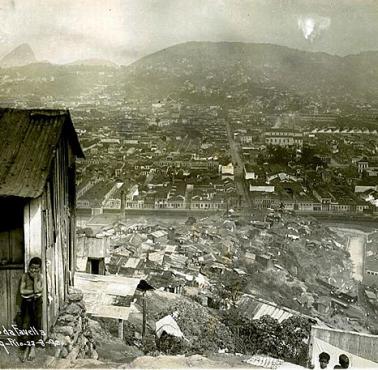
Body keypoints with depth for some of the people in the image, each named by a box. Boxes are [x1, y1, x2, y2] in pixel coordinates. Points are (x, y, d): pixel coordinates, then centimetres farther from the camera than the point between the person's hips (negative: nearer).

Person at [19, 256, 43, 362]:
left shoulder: (40, 277, -6)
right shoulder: (25, 276, -4)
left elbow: (37, 289, -19)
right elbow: (22, 291, -9)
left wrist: (35, 278, -18)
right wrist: (34, 291, -13)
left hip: (36, 302, -1)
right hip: (26, 302, 1)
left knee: (36, 323, 2)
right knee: (25, 323, 0)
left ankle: (33, 347, 15)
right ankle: (27, 347, 11)